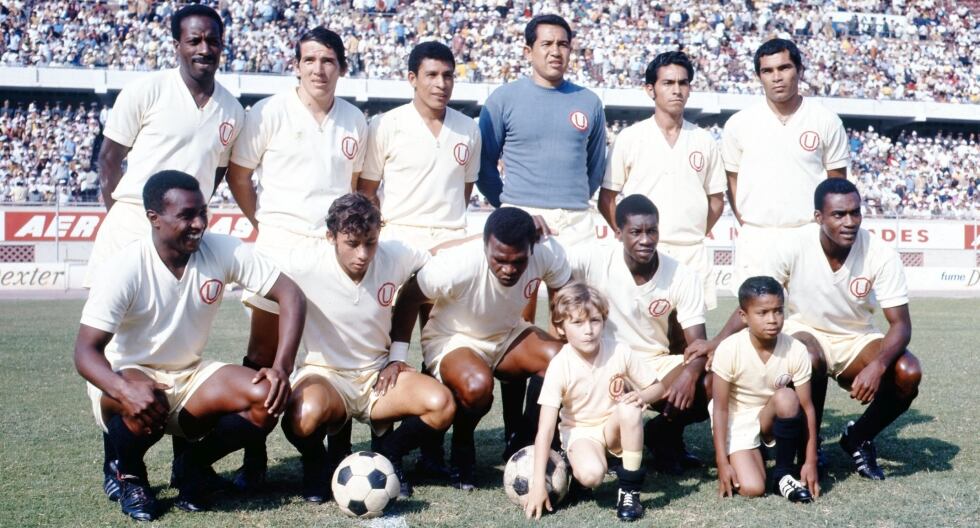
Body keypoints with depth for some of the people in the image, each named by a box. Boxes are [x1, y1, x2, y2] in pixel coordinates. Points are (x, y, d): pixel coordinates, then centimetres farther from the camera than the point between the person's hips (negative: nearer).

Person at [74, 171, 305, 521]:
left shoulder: (223, 251, -12)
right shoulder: (126, 269, -21)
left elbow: (290, 295, -10)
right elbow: (86, 351, -25)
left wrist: (282, 368, -24)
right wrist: (124, 391, -46)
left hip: (191, 376, 4)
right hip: (127, 375, -4)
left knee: (268, 398, -22)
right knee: (143, 405, -39)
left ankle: (193, 464, 4)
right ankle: (127, 471, -2)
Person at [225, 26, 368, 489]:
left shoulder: (354, 120, 9)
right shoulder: (270, 112, -3)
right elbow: (238, 174, 3)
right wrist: (263, 222, 3)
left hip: (335, 244, 3)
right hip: (279, 242, -3)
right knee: (263, 352, 1)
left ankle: (341, 449, 14)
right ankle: (254, 455, 10)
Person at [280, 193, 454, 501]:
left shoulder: (396, 257, -11)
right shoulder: (306, 270, -18)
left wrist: (398, 355, 1)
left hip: (379, 373, 3)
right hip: (324, 373, -2)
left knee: (441, 405, -26)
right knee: (305, 417, -38)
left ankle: (387, 453, 5)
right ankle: (317, 465, -1)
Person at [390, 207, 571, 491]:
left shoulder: (548, 254, -24)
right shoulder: (457, 265, -33)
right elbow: (410, 298, -17)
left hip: (508, 334, 4)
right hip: (452, 339, -4)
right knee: (477, 385, -36)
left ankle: (524, 446, -2)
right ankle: (462, 451, -1)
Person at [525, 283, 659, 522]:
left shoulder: (620, 352, -16)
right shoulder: (560, 366, -21)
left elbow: (657, 386, -1)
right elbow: (545, 429, -23)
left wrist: (641, 397, -27)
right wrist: (538, 483, -28)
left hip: (616, 427, 2)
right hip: (580, 431, -2)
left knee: (629, 409, -32)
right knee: (591, 474, -34)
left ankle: (629, 489, -17)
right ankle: (574, 468, 6)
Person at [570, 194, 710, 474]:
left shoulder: (683, 277, -9)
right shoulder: (595, 261, -14)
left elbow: (697, 342, -13)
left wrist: (690, 373, -34)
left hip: (657, 365, 2)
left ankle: (665, 432, 10)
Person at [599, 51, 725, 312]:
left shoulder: (704, 141, 10)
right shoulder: (629, 138, 3)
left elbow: (716, 200, 16)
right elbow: (606, 198, 5)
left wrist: (694, 236, 7)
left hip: (693, 253, 3)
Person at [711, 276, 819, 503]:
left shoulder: (796, 350, -18)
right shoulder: (729, 350, -23)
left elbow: (806, 407, -13)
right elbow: (720, 408, -17)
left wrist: (811, 462, -15)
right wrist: (723, 463, -19)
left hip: (773, 419, 2)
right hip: (739, 421, -2)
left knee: (786, 398, -33)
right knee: (751, 489, -23)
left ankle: (783, 473, -13)